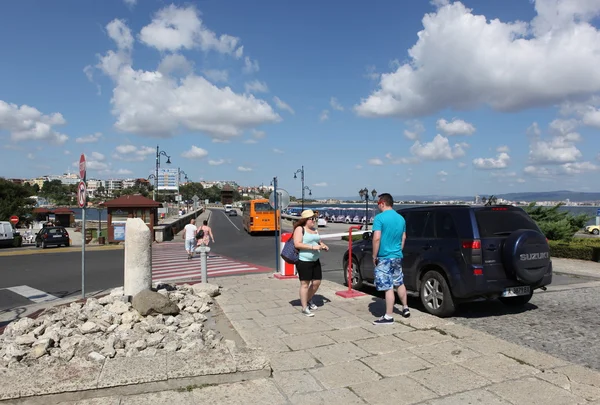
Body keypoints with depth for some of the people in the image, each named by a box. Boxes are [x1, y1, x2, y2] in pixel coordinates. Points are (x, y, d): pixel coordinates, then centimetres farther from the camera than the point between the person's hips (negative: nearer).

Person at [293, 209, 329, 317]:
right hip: (303, 261, -8)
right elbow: (297, 244, -19)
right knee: (305, 284, -2)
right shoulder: (300, 229, -9)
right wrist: (312, 247, -22)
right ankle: (305, 308, 8)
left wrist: (323, 246, 4)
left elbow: (319, 241, 27)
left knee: (317, 282, 11)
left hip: (315, 260, 8)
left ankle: (308, 300, 35)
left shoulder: (315, 229, 15)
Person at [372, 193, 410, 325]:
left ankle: (388, 317, 3)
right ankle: (405, 309, 34)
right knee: (400, 283, 22)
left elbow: (377, 238, -20)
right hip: (398, 256, 8)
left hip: (385, 257, -7)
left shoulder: (380, 217, -14)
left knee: (388, 288, -3)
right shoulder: (401, 218, 9)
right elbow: (403, 238, 15)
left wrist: (374, 256, -12)